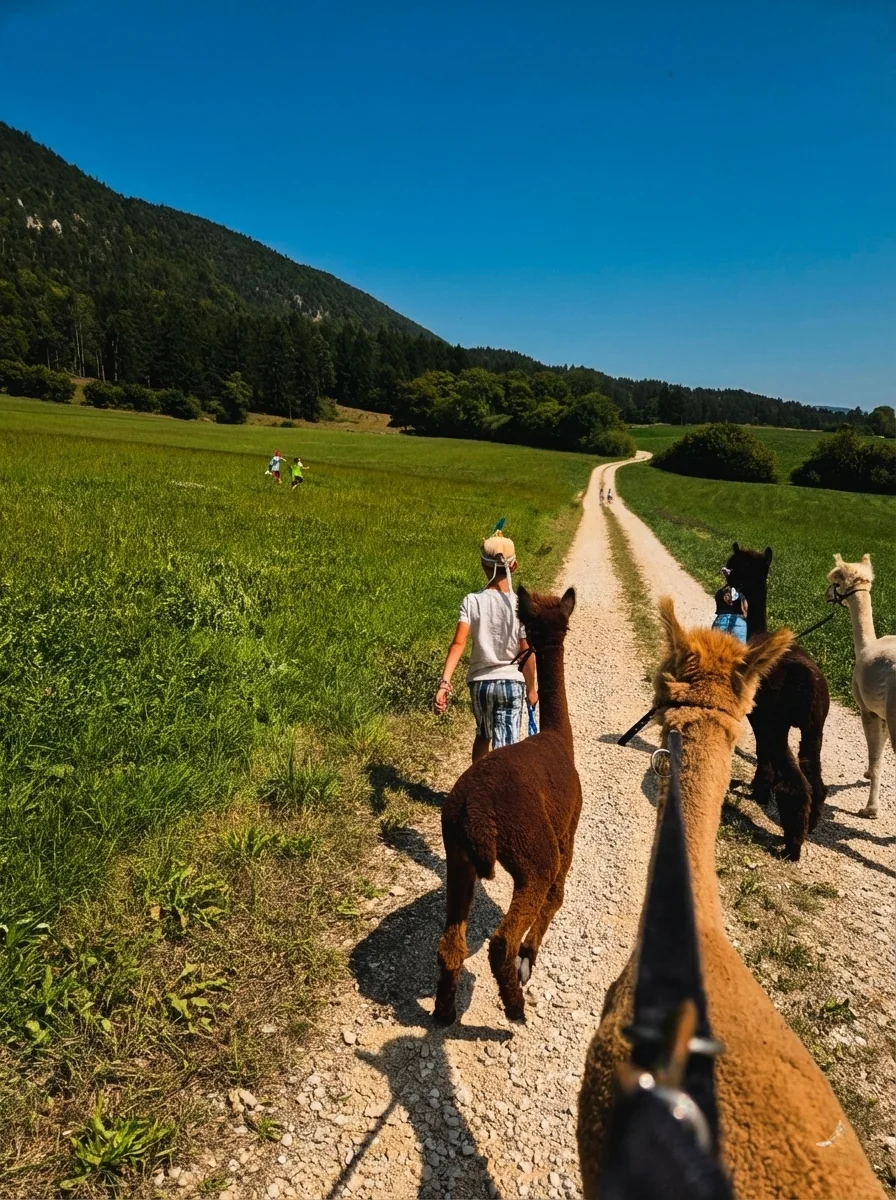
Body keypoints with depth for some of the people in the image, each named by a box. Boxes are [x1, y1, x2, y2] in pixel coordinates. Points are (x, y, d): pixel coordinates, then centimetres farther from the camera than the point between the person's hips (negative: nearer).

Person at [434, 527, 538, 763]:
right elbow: (527, 653, -6)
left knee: (483, 737, 25)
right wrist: (531, 688, 8)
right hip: (511, 683, -2)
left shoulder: (472, 602, -7)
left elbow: (458, 643, -17)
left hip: (480, 682, 2)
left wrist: (445, 682, -21)